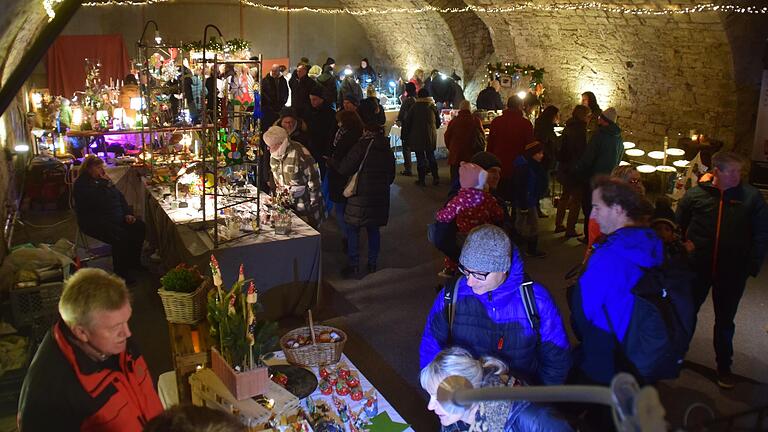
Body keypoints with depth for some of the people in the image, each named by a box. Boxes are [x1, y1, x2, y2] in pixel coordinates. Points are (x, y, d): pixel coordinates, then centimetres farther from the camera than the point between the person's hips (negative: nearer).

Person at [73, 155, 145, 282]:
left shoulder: (102, 180, 15)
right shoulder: (81, 184, -9)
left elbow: (120, 196, 19)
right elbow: (98, 202, -24)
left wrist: (128, 214, 6)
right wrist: (106, 184, -15)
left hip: (115, 218, 8)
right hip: (94, 222, -8)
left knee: (140, 227, -10)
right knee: (121, 236, -30)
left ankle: (134, 263, 4)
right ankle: (121, 273, -15)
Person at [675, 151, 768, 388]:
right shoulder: (696, 194, -4)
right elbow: (678, 228, 4)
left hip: (732, 273, 0)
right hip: (696, 269, 0)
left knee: (725, 321, 15)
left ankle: (724, 367, 30)